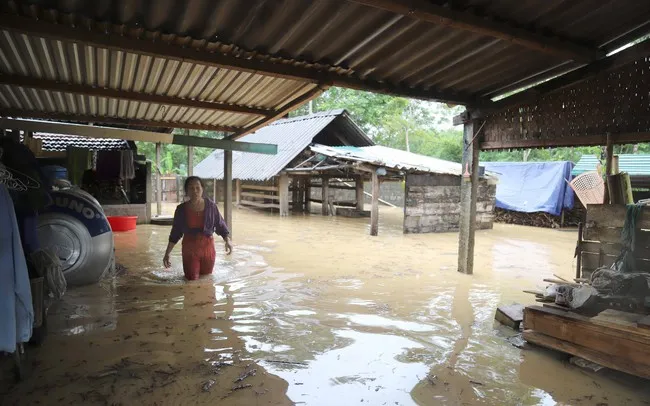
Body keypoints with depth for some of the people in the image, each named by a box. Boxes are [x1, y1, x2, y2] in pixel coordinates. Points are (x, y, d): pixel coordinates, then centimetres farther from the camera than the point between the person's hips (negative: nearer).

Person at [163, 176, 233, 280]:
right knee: (192, 280, 7)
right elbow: (175, 232, 2)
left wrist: (228, 240, -18)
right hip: (189, 249, 0)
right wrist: (167, 253, 0)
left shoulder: (210, 206, -10)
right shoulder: (181, 209, -7)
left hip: (207, 247, 0)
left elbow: (220, 224, -2)